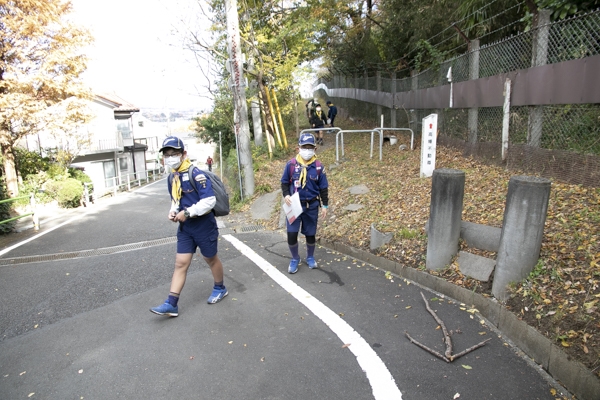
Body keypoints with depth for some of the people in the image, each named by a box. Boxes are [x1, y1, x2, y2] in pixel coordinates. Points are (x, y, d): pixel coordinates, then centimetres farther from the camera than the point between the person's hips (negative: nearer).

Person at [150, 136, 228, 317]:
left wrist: (187, 212, -23)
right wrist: (173, 212, -1)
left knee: (211, 259, 13)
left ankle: (220, 289, 36)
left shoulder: (195, 174, -19)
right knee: (180, 263, 5)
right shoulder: (172, 178, 6)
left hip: (203, 226, -6)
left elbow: (209, 200, -25)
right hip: (185, 228, 7)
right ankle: (171, 304, 8)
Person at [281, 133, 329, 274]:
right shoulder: (291, 164, -6)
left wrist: (325, 205, 3)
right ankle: (295, 259, 23)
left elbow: (323, 187, 3)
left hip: (312, 206, 1)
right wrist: (286, 195, -13)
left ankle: (310, 257, 37)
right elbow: (284, 182, 5)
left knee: (310, 234, 12)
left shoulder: (318, 166, -5)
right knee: (291, 234, -3)